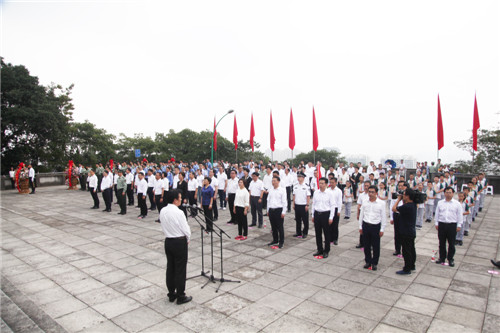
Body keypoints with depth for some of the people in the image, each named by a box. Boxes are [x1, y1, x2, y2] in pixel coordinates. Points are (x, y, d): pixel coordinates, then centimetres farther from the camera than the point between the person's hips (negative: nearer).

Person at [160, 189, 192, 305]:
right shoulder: (178, 213, -22)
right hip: (180, 242, -7)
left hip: (168, 241, 7)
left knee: (170, 268, 16)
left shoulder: (162, 211, -1)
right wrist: (187, 239, 4)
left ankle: (171, 294, 28)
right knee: (180, 270, 4)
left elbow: (164, 227, 9)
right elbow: (186, 230, -16)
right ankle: (180, 296, 14)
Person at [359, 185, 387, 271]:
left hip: (376, 226, -2)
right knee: (366, 245, 12)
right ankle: (368, 261, 28)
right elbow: (361, 215, 8)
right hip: (366, 225, 3)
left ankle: (374, 263, 25)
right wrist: (360, 226, 9)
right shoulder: (365, 202, 1)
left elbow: (383, 217, -2)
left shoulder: (381, 203, -7)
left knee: (376, 246, 8)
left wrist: (382, 229, -3)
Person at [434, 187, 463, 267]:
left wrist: (459, 225, -2)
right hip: (442, 224, 2)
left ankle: (450, 259, 19)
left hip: (452, 225, -2)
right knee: (442, 243, 10)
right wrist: (436, 223, 7)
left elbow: (459, 215, 2)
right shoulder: (440, 203, 6)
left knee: (451, 243, 6)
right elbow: (437, 214, 10)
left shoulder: (457, 204, 1)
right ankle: (442, 258, 21)